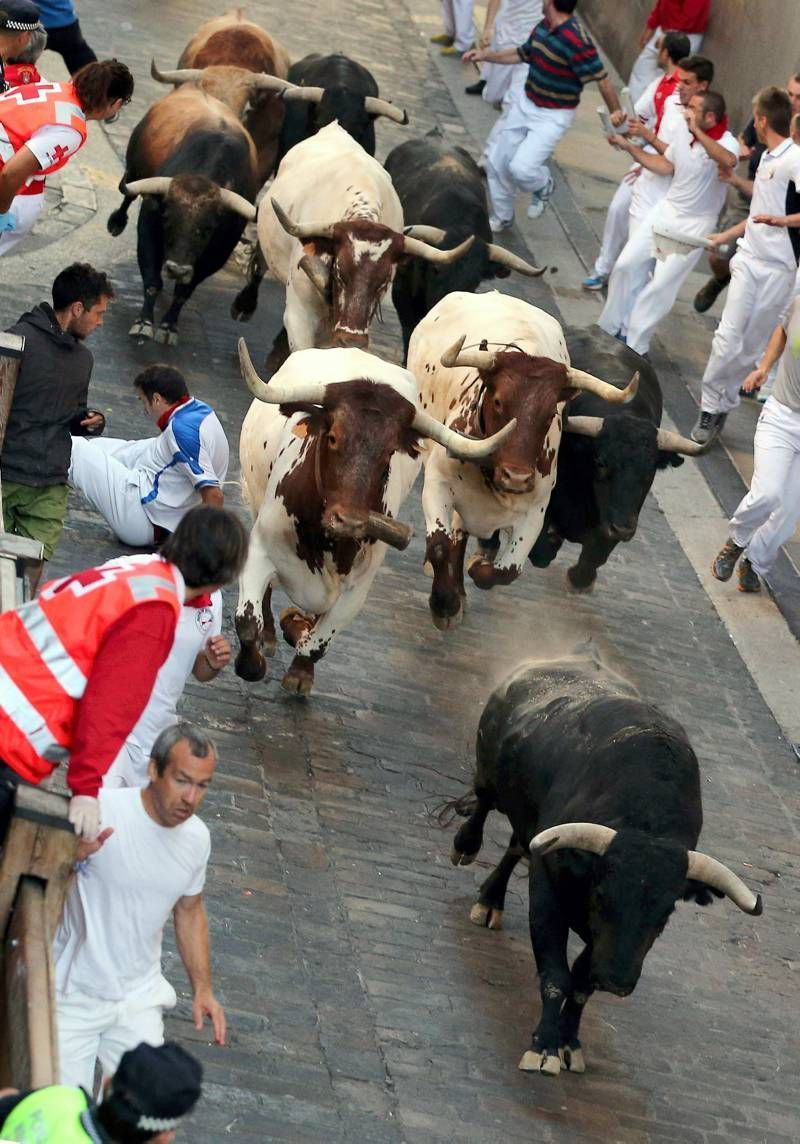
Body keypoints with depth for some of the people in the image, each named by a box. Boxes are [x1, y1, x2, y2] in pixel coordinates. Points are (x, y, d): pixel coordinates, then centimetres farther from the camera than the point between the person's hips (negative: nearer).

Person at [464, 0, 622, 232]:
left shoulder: (575, 41, -28)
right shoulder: (543, 27, -1)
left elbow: (601, 78, -25)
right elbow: (522, 54, 17)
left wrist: (616, 112, -26)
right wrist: (486, 55, 14)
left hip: (553, 117, -8)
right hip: (525, 104, 8)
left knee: (521, 167, -20)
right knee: (497, 161, 13)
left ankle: (543, 186, 16)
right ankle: (501, 217, 34)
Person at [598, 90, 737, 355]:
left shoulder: (726, 142, -21)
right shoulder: (685, 135, -2)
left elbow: (729, 161, -46)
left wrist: (698, 132, -42)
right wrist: (629, 146, 8)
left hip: (694, 226, -6)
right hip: (666, 211, 6)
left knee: (661, 286, -7)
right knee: (627, 265, 6)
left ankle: (634, 345, 6)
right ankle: (612, 327, 23)